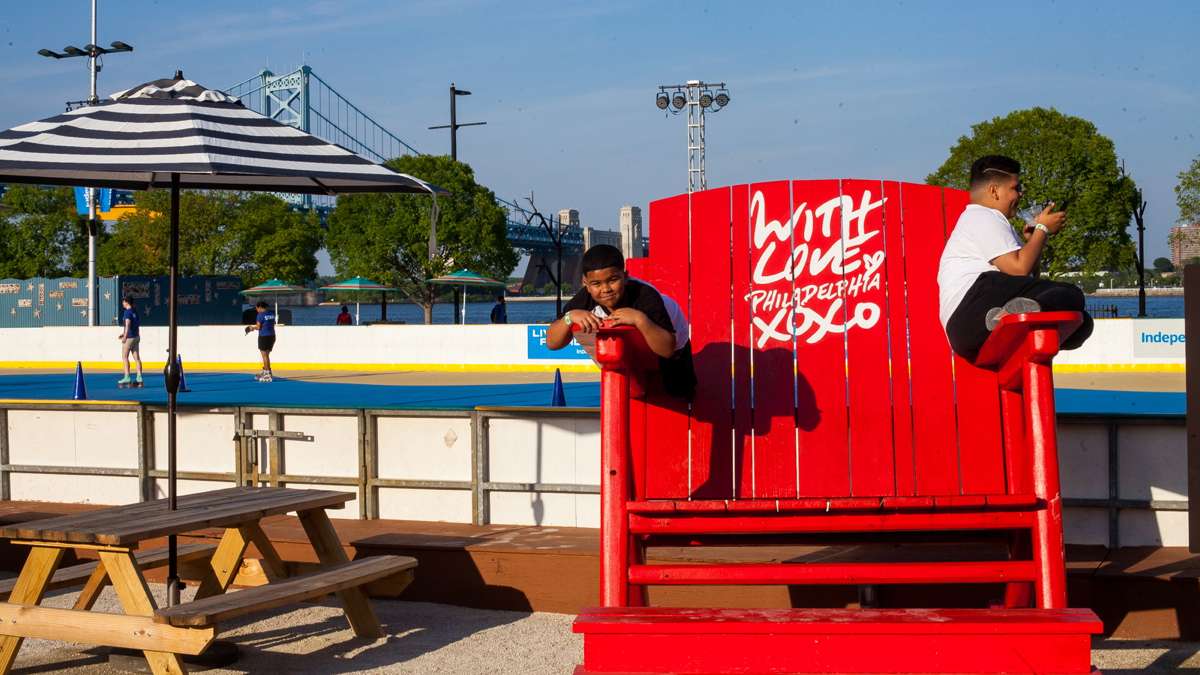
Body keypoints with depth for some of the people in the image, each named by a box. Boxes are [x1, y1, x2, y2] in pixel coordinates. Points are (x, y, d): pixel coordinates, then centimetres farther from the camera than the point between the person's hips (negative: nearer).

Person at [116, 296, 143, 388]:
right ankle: (139, 378, 4)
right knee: (137, 358, 6)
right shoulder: (135, 311, 14)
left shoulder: (127, 312, -11)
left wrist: (125, 337, -23)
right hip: (136, 337, 8)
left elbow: (128, 324, -21)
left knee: (125, 357, -1)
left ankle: (127, 378, -6)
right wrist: (124, 334, 28)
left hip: (129, 337, -8)